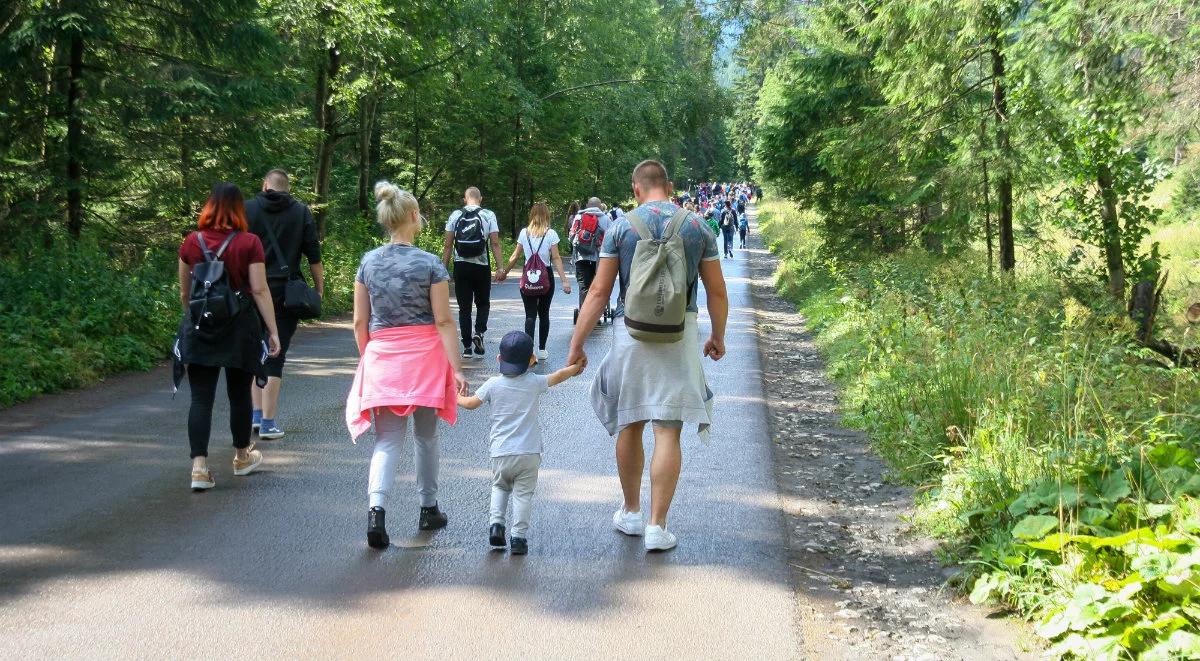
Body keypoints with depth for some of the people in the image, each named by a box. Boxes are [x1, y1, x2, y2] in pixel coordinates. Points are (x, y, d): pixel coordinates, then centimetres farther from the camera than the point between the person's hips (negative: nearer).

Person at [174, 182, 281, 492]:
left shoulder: (191, 243, 1)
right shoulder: (249, 243, -7)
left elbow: (184, 292, 11)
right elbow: (259, 290, -10)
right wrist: (273, 331, -6)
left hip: (200, 327, 1)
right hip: (240, 326, -1)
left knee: (201, 398, 0)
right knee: (239, 393, 15)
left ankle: (199, 466, -11)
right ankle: (242, 457, 32)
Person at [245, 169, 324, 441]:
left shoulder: (247, 210, 3)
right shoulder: (301, 212, 3)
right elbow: (313, 255, 0)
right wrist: (319, 288, 7)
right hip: (286, 293, -1)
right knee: (275, 356, 2)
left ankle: (256, 415, 15)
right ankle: (268, 423, 1)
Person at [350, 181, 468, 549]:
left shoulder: (368, 263, 2)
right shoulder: (431, 264, -8)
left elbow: (360, 322, 5)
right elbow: (443, 321, -10)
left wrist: (366, 359, 17)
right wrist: (456, 367, -7)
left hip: (381, 356, 2)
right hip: (424, 354, -2)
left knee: (387, 440, 4)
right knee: (426, 436, 14)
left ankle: (376, 508, -18)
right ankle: (429, 509, 26)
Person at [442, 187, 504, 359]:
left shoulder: (455, 215, 2)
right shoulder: (488, 215, -1)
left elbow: (448, 245, 2)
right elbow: (495, 243, -6)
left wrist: (444, 268, 7)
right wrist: (499, 268, -4)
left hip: (461, 267, 1)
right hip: (482, 267, -1)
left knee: (464, 307, 8)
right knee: (483, 303, 17)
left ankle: (467, 348, 8)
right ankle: (479, 332, -7)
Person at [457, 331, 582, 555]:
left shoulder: (493, 384, -1)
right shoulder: (535, 383, -1)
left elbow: (470, 403, 3)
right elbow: (560, 376, 12)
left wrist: (457, 397, 25)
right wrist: (576, 366, 32)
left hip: (501, 453, 1)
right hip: (529, 453, -1)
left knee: (500, 487, 23)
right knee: (523, 493, 4)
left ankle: (496, 523, 8)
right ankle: (519, 535, -3)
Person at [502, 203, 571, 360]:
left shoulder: (524, 233, 1)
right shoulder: (551, 234, -5)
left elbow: (515, 256, 5)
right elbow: (556, 259, -8)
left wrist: (504, 271, 18)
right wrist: (564, 281, -8)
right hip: (546, 277, -1)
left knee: (530, 315, -1)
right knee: (544, 314, 13)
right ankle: (542, 350, 17)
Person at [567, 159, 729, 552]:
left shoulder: (621, 227, -1)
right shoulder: (698, 227, 2)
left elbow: (599, 291, -3)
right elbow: (717, 291, 6)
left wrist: (576, 345, 2)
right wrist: (718, 337, 21)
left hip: (633, 332, 0)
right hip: (680, 333, 0)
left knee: (630, 426, 15)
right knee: (668, 432, 1)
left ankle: (631, 513, 28)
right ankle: (657, 526, 0)